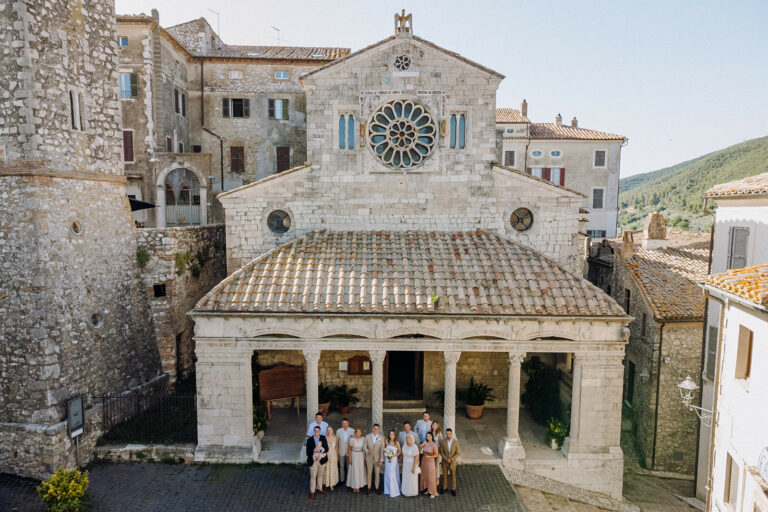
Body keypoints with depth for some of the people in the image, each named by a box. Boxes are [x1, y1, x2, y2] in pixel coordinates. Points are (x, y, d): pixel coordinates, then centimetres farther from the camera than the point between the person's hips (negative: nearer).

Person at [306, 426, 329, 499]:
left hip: (322, 460, 3)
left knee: (320, 475, 18)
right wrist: (313, 458, -19)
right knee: (313, 476, 4)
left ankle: (319, 488, 36)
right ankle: (312, 492, 17)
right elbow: (308, 452, -9)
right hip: (313, 461, -3)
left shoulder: (323, 438, -6)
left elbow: (326, 449, -11)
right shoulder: (309, 440, -11)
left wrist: (318, 450, -21)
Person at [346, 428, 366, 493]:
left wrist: (365, 458, 4)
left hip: (361, 456, 2)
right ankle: (354, 486, 21)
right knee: (354, 470, 6)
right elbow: (350, 449, -5)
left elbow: (364, 449, 1)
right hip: (354, 455, -2)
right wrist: (350, 458, -5)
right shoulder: (352, 439, -14)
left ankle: (358, 486, 22)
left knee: (361, 470, 7)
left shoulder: (363, 439, -8)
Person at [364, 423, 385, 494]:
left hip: (377, 458, 0)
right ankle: (369, 487, 24)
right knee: (369, 473, 9)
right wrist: (367, 450, -25)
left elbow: (382, 449, -6)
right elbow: (365, 447, -2)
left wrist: (381, 460, -9)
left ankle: (377, 487, 25)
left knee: (377, 473, 9)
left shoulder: (381, 438, -6)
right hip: (369, 458, 0)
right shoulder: (367, 437, -5)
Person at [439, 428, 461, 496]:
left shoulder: (456, 442, -16)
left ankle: (453, 489, 29)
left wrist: (451, 459, -16)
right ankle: (444, 487, 33)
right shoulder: (443, 442, -13)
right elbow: (441, 452, -4)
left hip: (453, 462, -1)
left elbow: (458, 453, -10)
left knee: (453, 476, 13)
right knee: (445, 475, 14)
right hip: (445, 462, 1)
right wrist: (446, 459, -15)